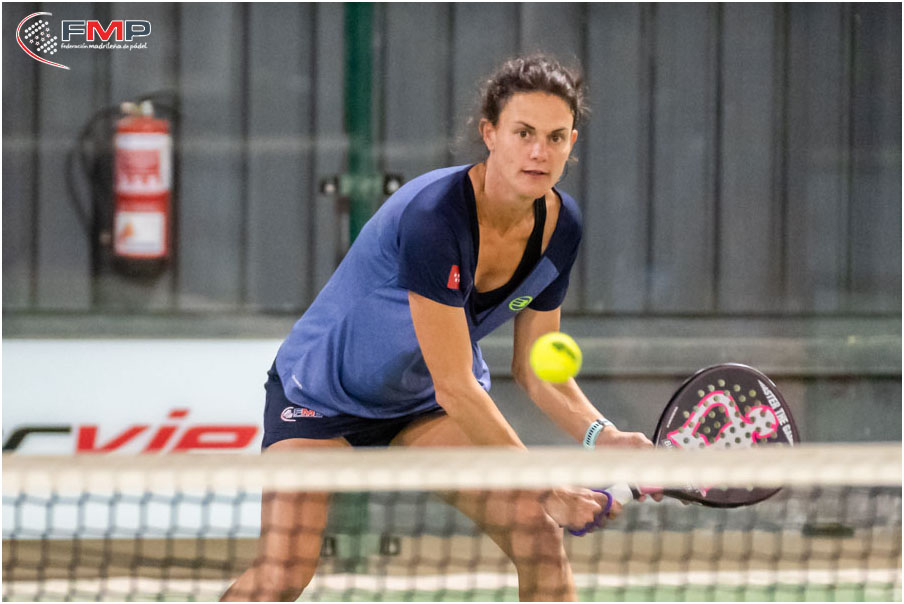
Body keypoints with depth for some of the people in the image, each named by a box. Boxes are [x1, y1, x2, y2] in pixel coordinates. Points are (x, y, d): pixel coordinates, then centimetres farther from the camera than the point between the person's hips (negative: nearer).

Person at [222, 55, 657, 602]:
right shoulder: (432, 215, -34)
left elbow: (535, 368, -3)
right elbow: (453, 387, -32)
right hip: (323, 390, -6)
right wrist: (546, 486, -29)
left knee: (538, 532, -15)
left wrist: (601, 434, -22)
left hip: (426, 410, 6)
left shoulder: (561, 225, -12)